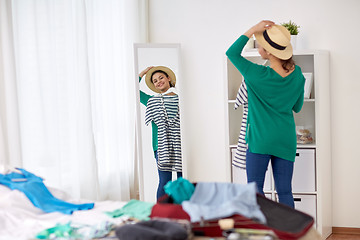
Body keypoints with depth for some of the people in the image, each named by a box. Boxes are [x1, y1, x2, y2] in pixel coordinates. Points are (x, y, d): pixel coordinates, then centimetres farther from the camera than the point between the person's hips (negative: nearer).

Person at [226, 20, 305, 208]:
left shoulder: (258, 75, -16)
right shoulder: (297, 75, -1)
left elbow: (232, 53, -2)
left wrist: (252, 30, -7)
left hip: (261, 139, -5)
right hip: (286, 140, 5)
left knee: (255, 189, 6)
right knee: (285, 192, 10)